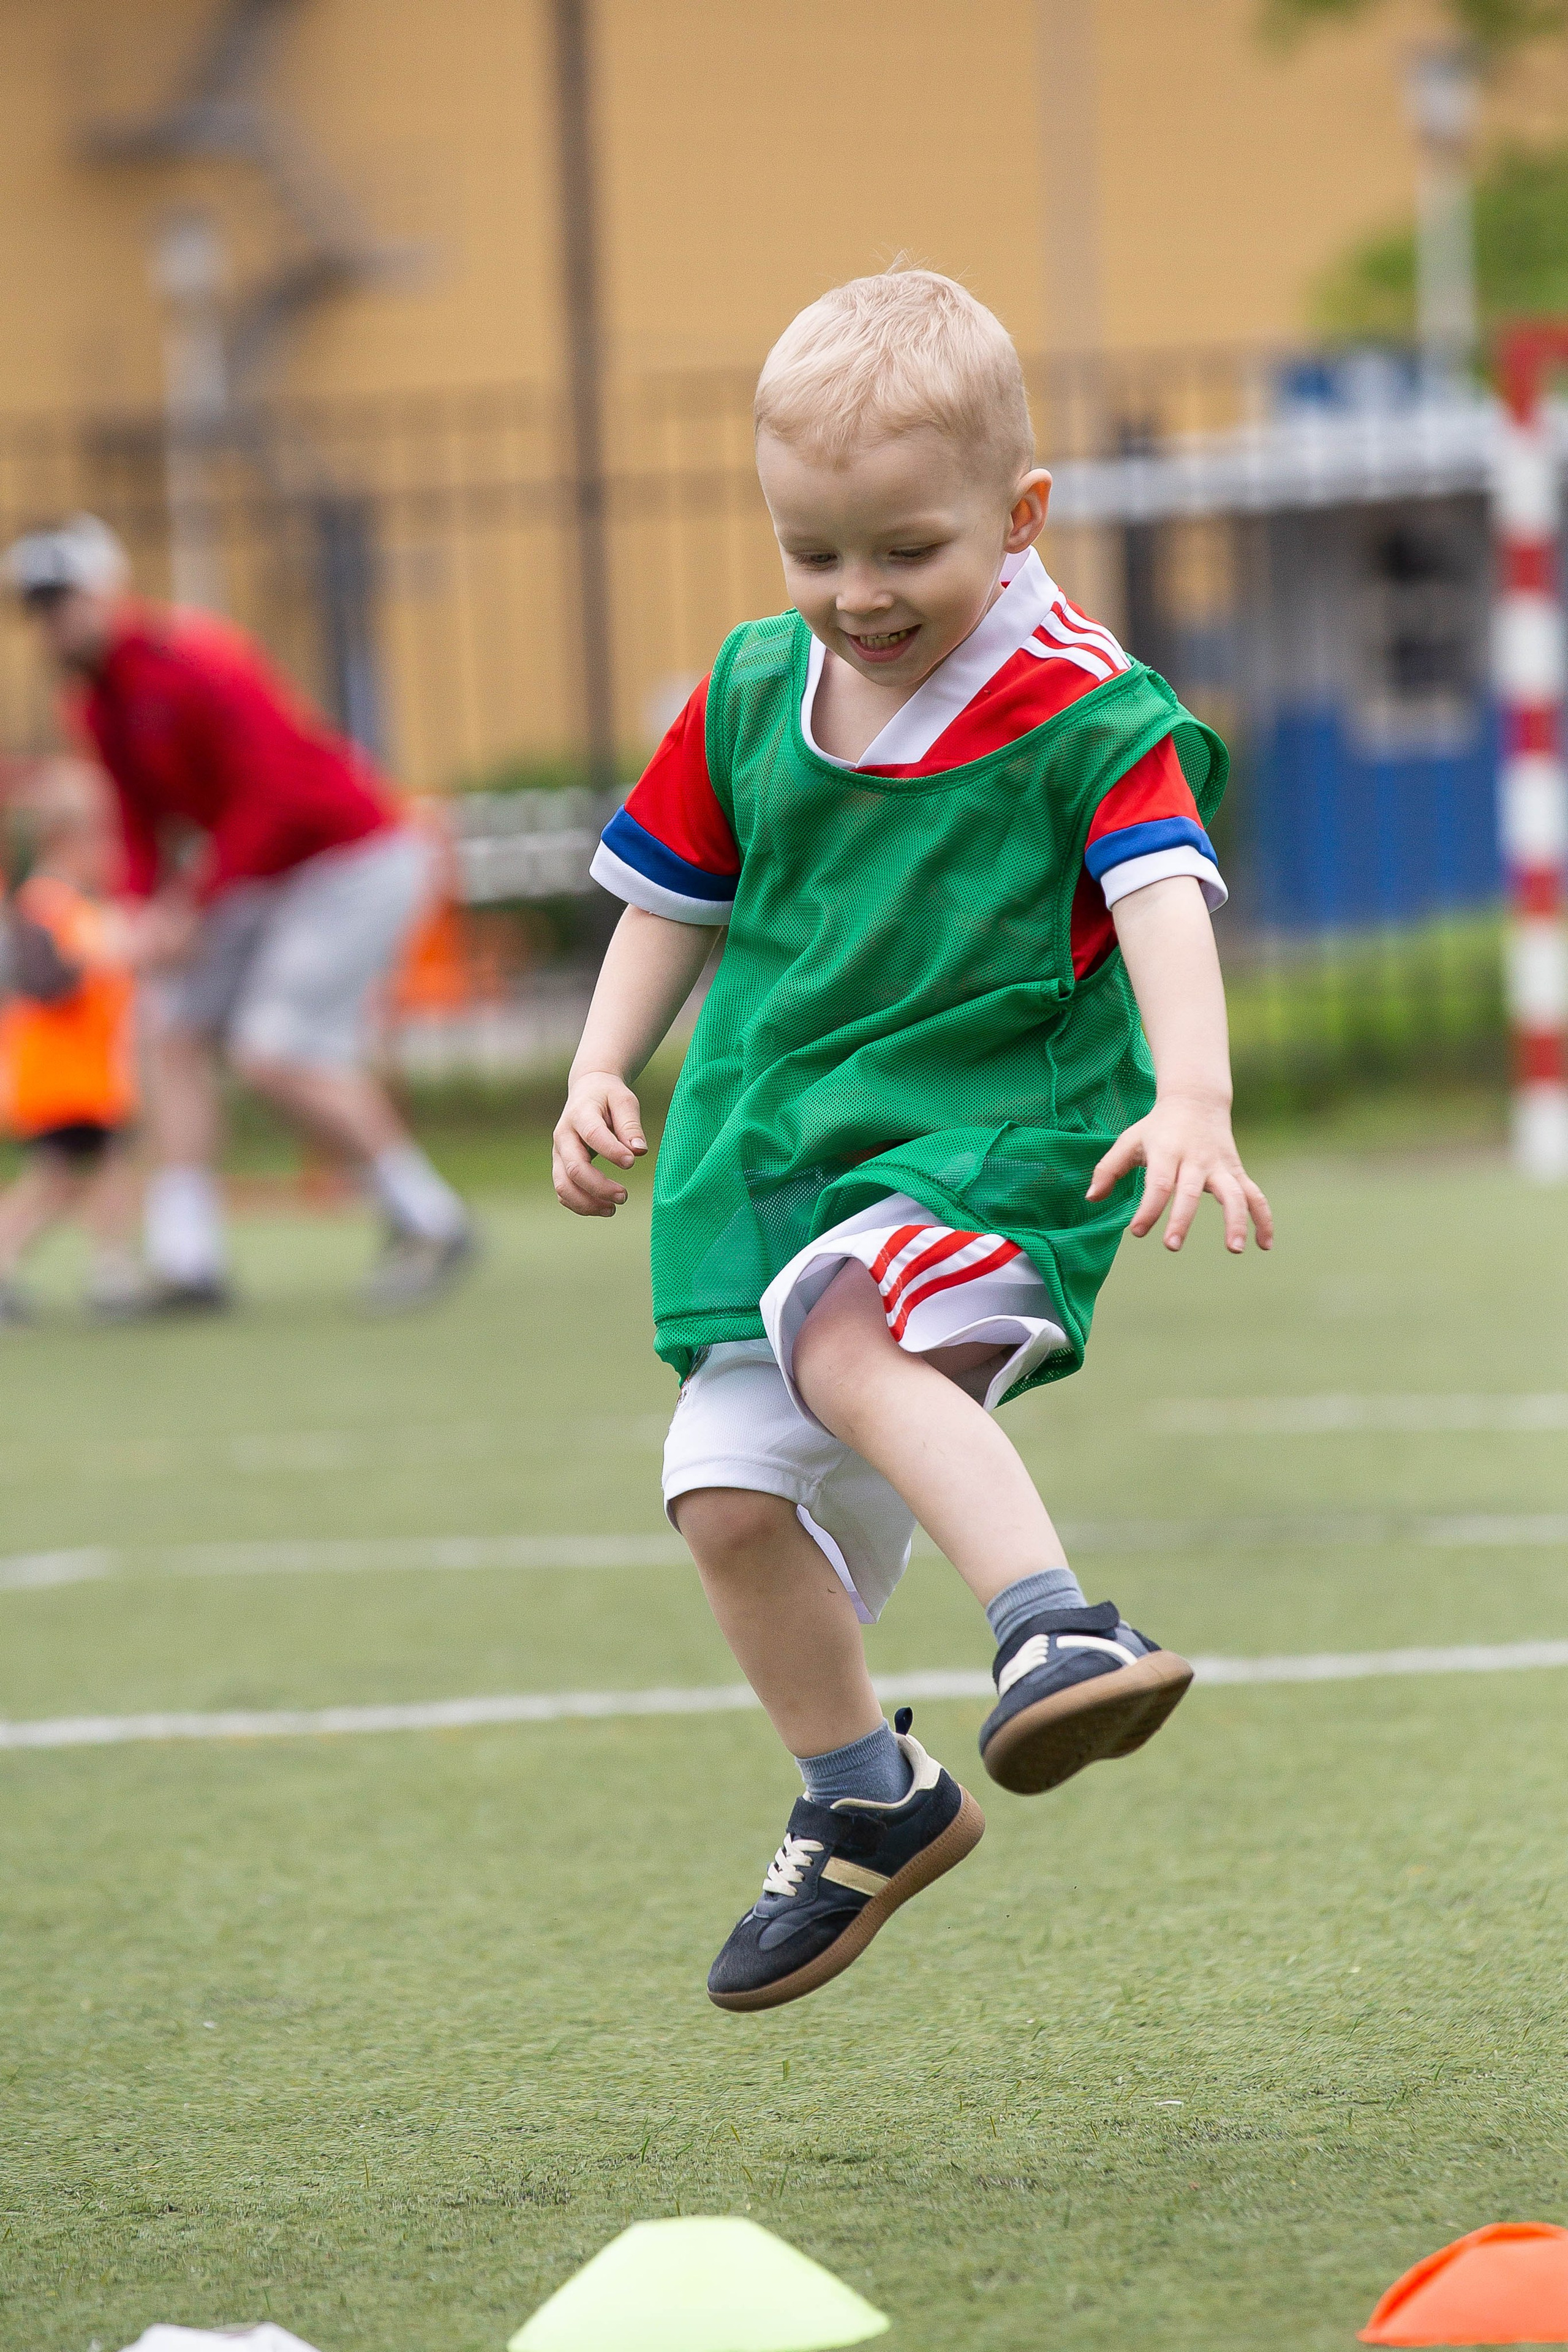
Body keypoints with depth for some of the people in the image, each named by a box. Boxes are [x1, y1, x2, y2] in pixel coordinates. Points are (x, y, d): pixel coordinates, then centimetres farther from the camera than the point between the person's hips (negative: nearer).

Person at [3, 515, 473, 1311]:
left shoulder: (192, 665, -22)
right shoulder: (100, 703, 7)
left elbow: (272, 798, -25)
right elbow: (144, 824, 15)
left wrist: (195, 908, -24)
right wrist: (153, 908, -4)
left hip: (353, 862, -10)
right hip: (264, 878, 10)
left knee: (275, 1055, -17)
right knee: (173, 1029, -1)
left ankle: (429, 1222, -2)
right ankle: (187, 1262, -4)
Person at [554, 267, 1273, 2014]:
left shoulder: (1088, 714, -10)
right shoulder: (751, 696, 6)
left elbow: (1163, 902, -23)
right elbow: (674, 901, 19)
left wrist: (1193, 1101, -39)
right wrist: (600, 1075, 7)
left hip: (991, 1128, -6)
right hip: (768, 1142, 6)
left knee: (855, 1343, -35)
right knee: (729, 1494, 2)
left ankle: (1054, 1631, -45)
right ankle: (862, 1804, 23)